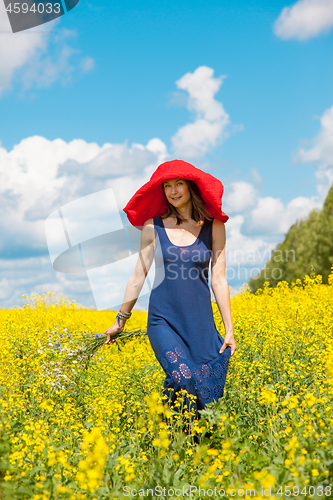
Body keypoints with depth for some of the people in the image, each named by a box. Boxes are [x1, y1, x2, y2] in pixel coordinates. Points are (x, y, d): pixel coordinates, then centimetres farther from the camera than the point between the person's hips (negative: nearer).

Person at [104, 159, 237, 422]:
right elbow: (139, 276, 7)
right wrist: (120, 322, 11)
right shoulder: (153, 226, 2)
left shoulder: (214, 226, 3)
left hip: (201, 323, 1)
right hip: (164, 321, -1)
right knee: (182, 377, -23)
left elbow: (219, 279, 2)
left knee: (207, 394, -2)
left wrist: (229, 330, 0)